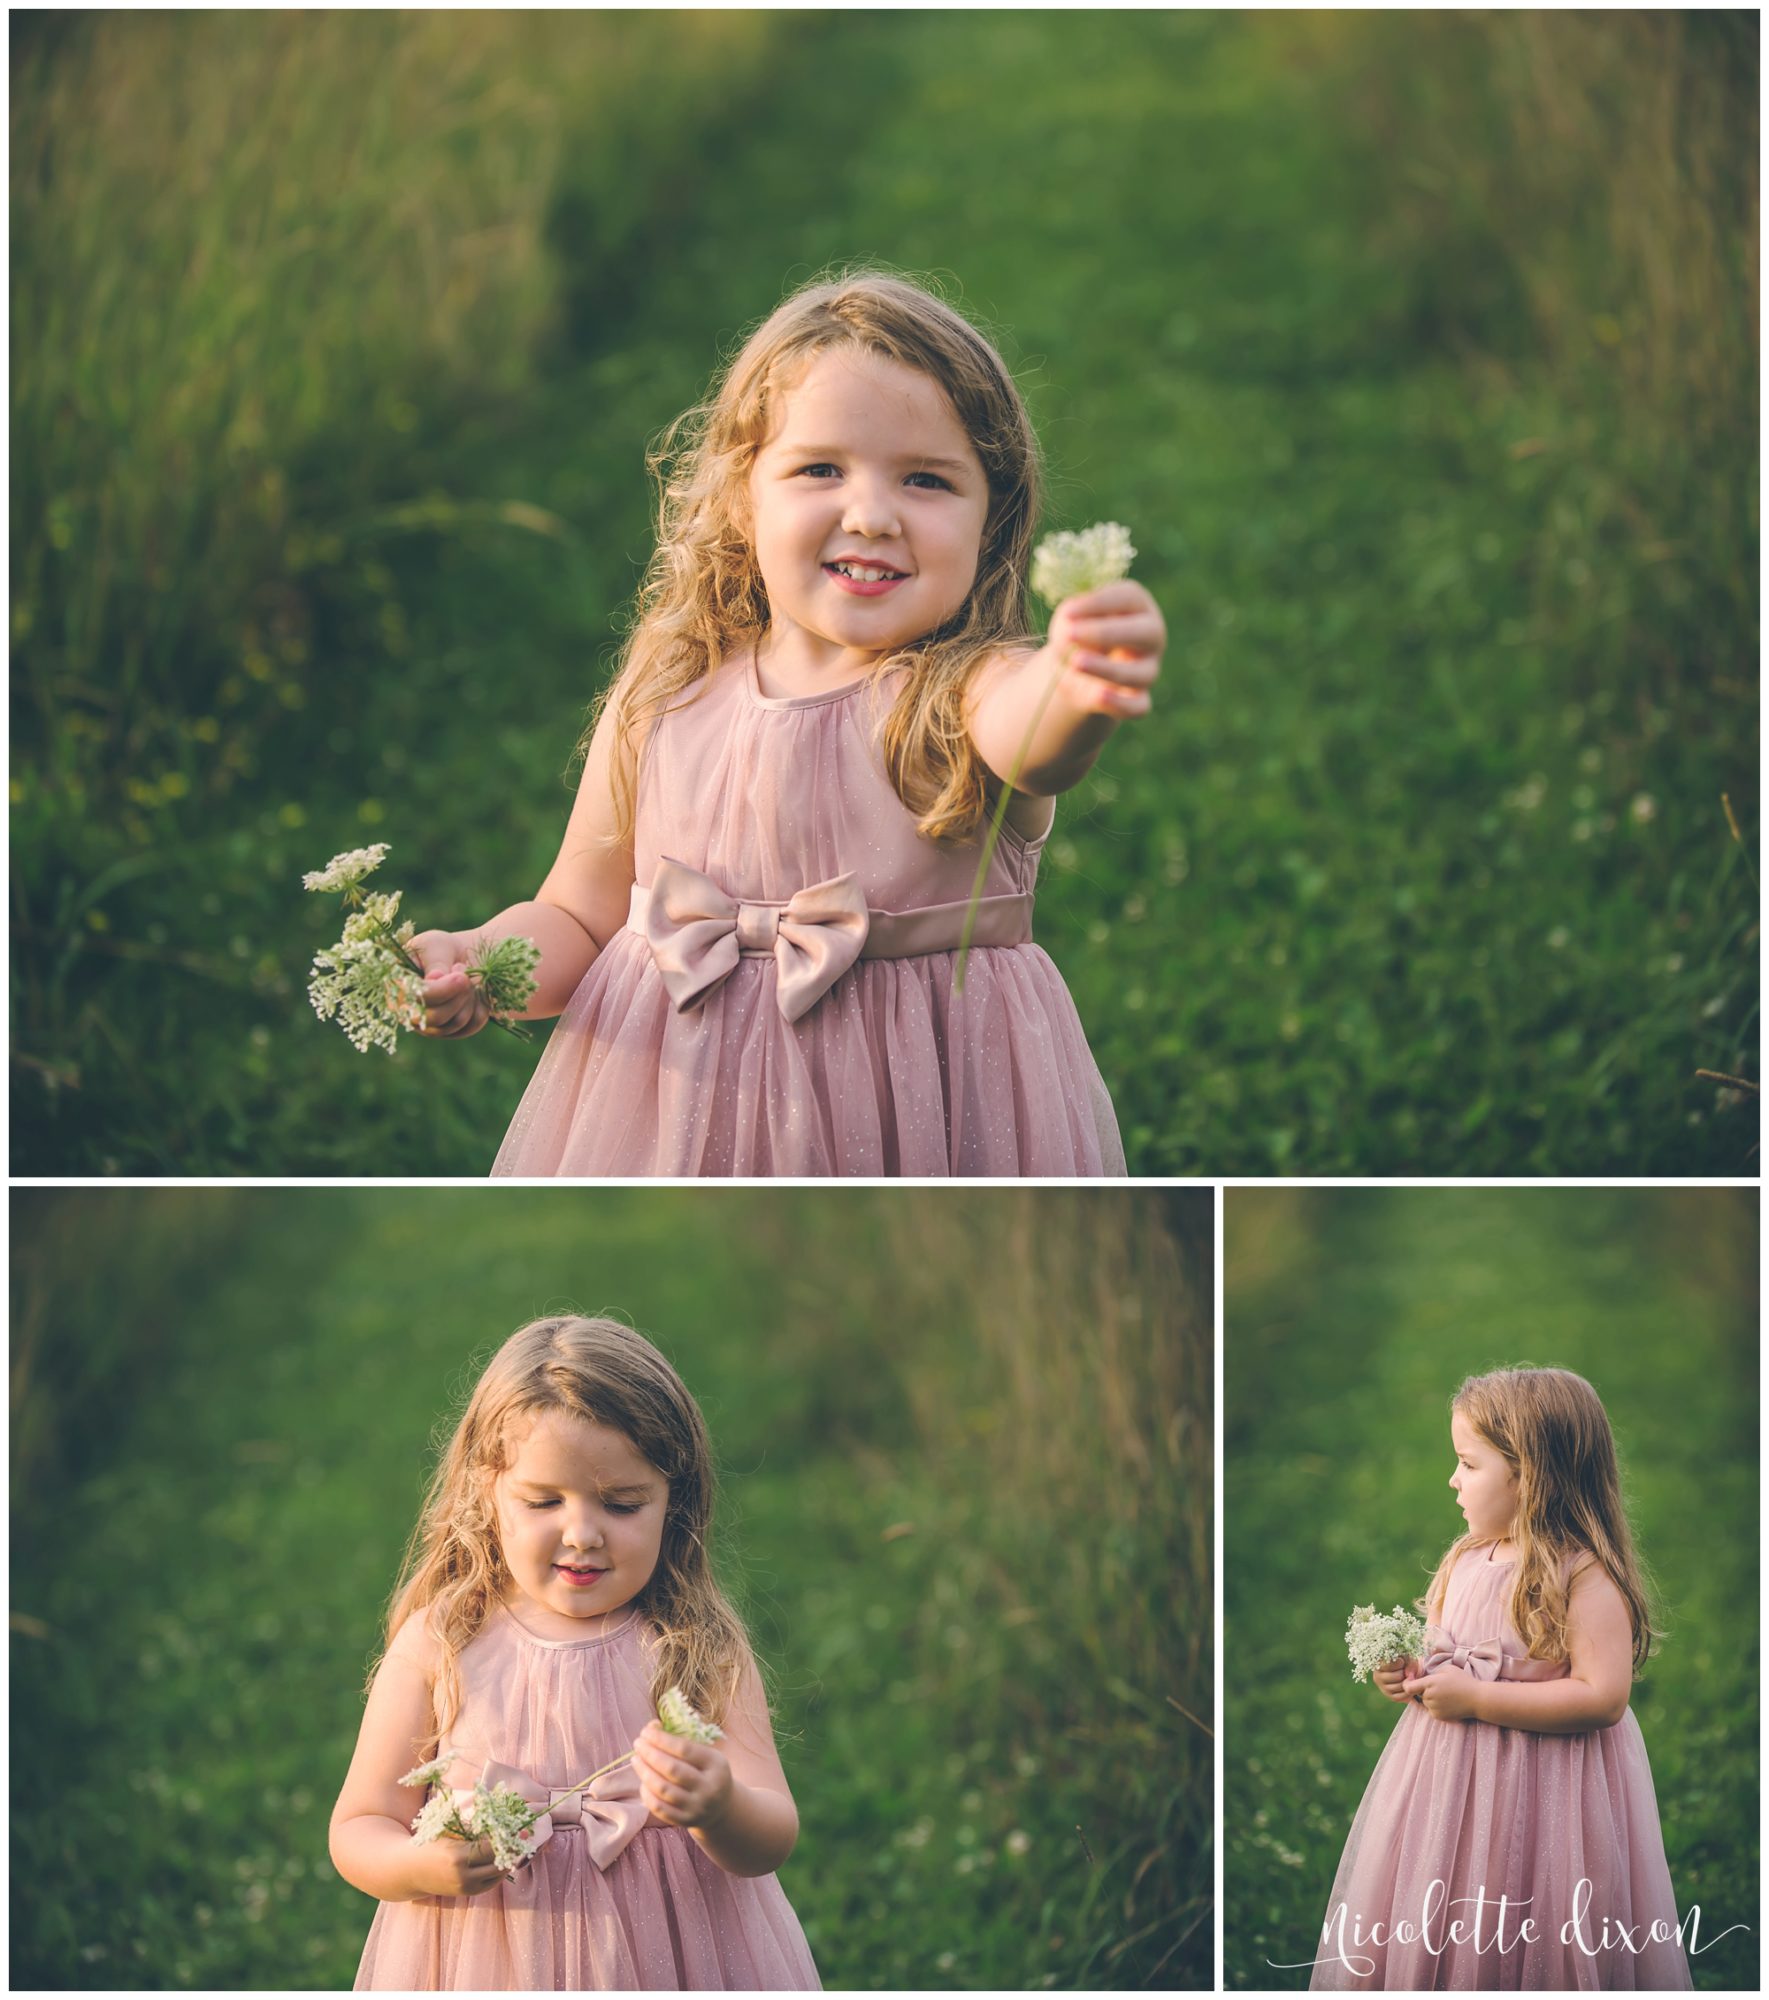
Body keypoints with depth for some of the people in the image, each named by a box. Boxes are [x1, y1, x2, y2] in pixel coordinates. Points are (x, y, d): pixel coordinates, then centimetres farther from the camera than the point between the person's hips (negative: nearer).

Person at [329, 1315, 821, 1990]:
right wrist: (425, 1866, -26)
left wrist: (718, 1812, -35)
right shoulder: (439, 1645, -7)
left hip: (670, 1959, 0)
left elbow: (772, 1839, -13)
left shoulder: (698, 1650, -7)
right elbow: (357, 1830, -5)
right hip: (488, 1967, 0)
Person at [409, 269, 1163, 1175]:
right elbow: (577, 917, 9)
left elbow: (1029, 735, -37)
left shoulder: (966, 694, -12)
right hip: (672, 1121, 3)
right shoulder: (664, 702, -2)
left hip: (918, 1124, -2)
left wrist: (1079, 684, -61)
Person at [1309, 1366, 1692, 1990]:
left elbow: (1601, 1697, -25)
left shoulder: (1585, 1578, -17)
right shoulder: (1463, 1561, 8)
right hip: (1450, 1785, 8)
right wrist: (1411, 1674, 1)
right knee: (1430, 1934, 13)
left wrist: (1475, 1699, -23)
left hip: (1533, 1795, -7)